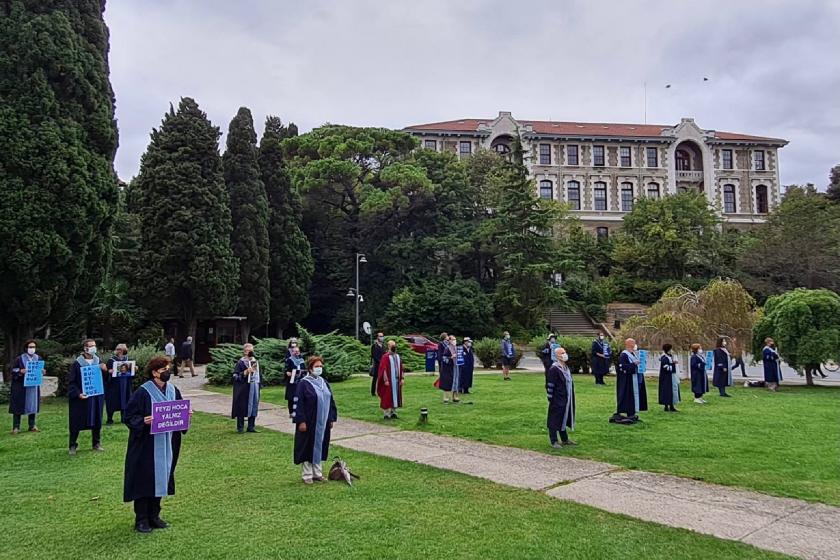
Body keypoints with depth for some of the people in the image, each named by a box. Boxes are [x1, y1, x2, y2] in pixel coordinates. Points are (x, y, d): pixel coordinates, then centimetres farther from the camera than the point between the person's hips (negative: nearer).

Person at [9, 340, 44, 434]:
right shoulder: (20, 359, -6)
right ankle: (16, 427, 5)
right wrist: (20, 371, -24)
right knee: (19, 406, -1)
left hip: (34, 386, 4)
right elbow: (13, 371, -4)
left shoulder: (38, 358, 5)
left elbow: (41, 370, 13)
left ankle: (32, 425, 18)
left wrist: (42, 372, -9)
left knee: (33, 405, 9)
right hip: (21, 386, -4)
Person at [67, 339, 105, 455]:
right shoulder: (76, 363, -8)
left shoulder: (98, 362, 5)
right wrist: (78, 394, -21)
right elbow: (71, 382, -8)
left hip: (96, 397, 4)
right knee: (76, 423, 3)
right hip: (80, 398, -4)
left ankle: (96, 444, 22)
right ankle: (73, 445, 17)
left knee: (96, 420, 10)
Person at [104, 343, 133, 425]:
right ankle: (109, 419, 10)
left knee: (124, 400, 7)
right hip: (114, 384, -4)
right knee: (112, 402, -1)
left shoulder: (127, 359, 6)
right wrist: (108, 371, -29)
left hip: (125, 385, 4)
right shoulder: (111, 360, -7)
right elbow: (107, 372, -9)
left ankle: (123, 417, 16)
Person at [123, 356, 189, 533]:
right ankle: (141, 519, 15)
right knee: (145, 480, 1)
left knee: (161, 477, 12)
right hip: (146, 444, -6)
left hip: (166, 444, 6)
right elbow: (129, 415, -12)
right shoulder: (143, 392, -14)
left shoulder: (173, 391, 4)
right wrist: (143, 421, -29)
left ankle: (154, 515, 25)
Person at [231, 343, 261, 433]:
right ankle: (240, 427, 9)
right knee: (242, 406, -1)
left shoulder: (256, 362, 10)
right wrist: (246, 372, -21)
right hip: (244, 389, -5)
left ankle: (251, 426, 15)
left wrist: (259, 384, 12)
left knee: (254, 406, 6)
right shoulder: (241, 363, -6)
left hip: (254, 388, 5)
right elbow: (235, 376, -9)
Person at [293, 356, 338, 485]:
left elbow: (330, 401, 13)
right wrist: (301, 421, -18)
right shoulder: (304, 383, -10)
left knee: (319, 446, 13)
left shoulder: (324, 382, 9)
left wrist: (332, 418, 9)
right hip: (309, 422, -6)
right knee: (308, 447, 3)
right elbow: (298, 403, -13)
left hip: (322, 422, 6)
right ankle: (307, 475, 15)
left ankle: (317, 473, 24)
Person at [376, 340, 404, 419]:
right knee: (388, 396, -1)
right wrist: (386, 380, -17)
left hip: (397, 380, 6)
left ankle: (393, 412, 19)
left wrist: (402, 378, 5)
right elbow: (383, 369, -14)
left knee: (396, 395, 10)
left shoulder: (398, 356, 10)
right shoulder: (385, 357, -10)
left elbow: (401, 368, 12)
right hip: (389, 381, -6)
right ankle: (387, 414, 5)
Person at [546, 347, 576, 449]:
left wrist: (571, 398, 18)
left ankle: (565, 439, 30)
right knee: (555, 420, 1)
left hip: (566, 400, 9)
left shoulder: (566, 368, 10)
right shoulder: (554, 369, -17)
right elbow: (550, 385, -17)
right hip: (557, 400, -9)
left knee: (564, 418, 18)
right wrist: (550, 399, -15)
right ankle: (553, 441, 10)